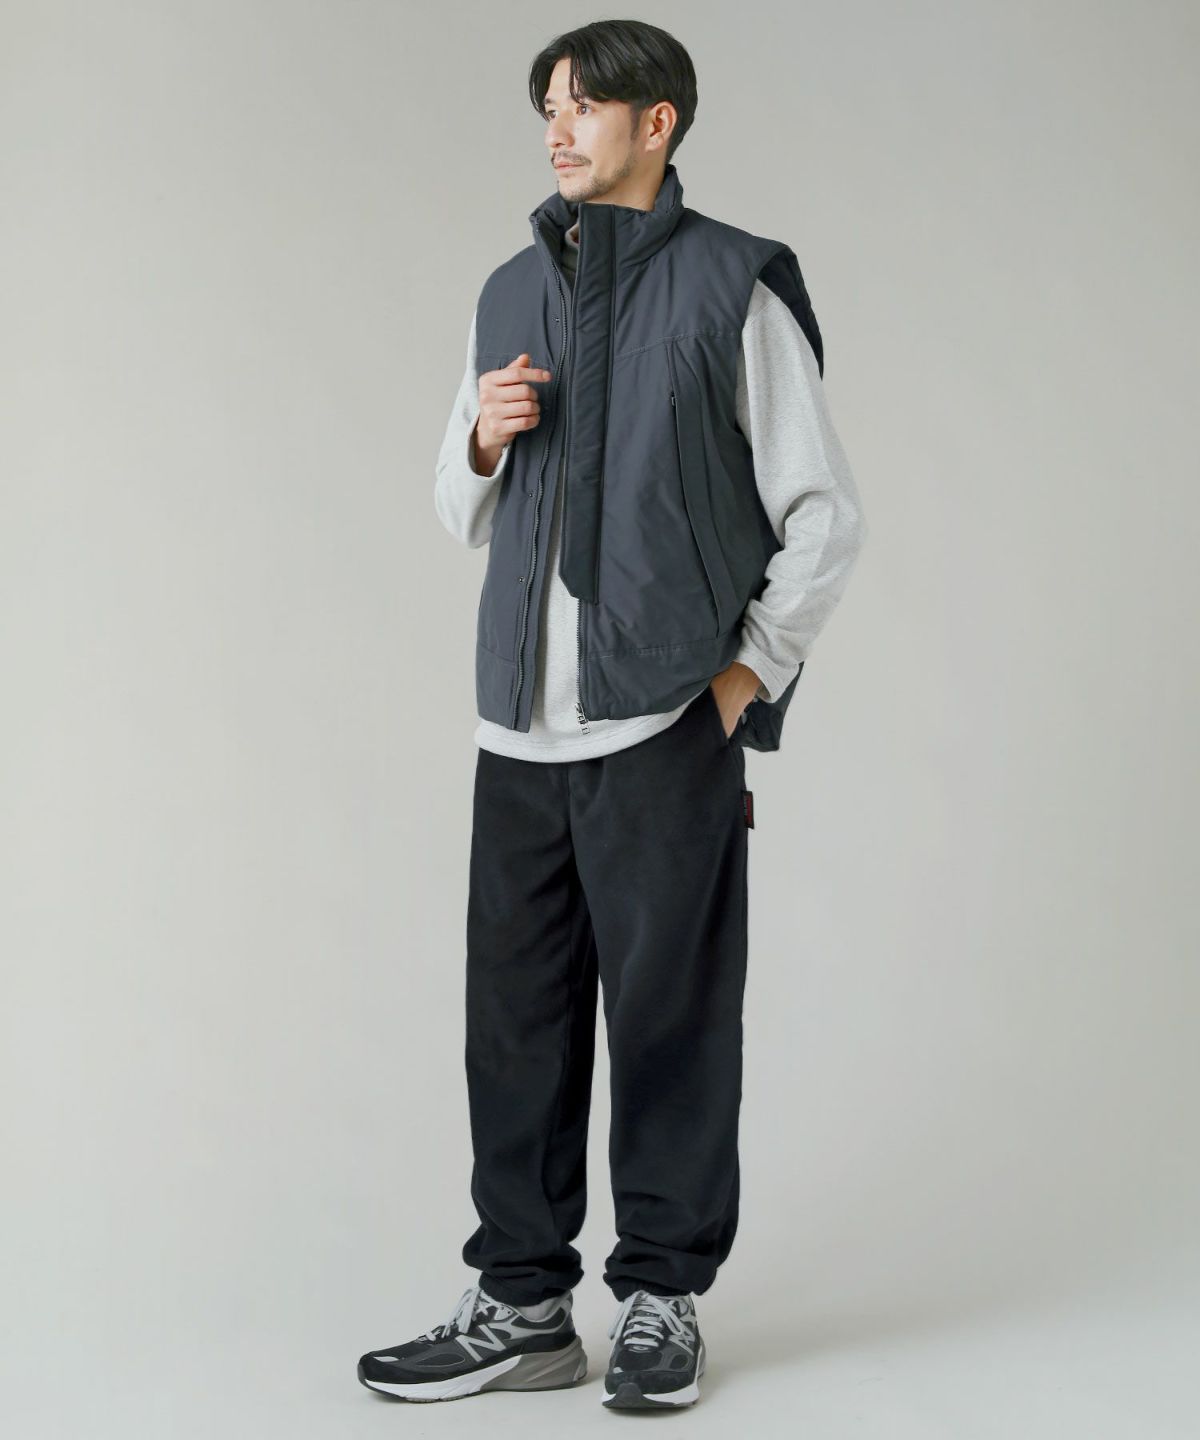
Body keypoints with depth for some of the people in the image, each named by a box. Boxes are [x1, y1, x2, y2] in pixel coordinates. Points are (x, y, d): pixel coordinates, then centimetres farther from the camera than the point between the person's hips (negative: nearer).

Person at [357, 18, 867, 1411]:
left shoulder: (734, 289, 0)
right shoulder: (512, 293, 16)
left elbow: (825, 512, 1)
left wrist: (751, 673, -4)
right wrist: (483, 441, 1)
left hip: (667, 723, -5)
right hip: (523, 722, 5)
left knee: (668, 1014, 1)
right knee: (516, 1015, 7)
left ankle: (660, 1296, 15)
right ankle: (523, 1299, 17)